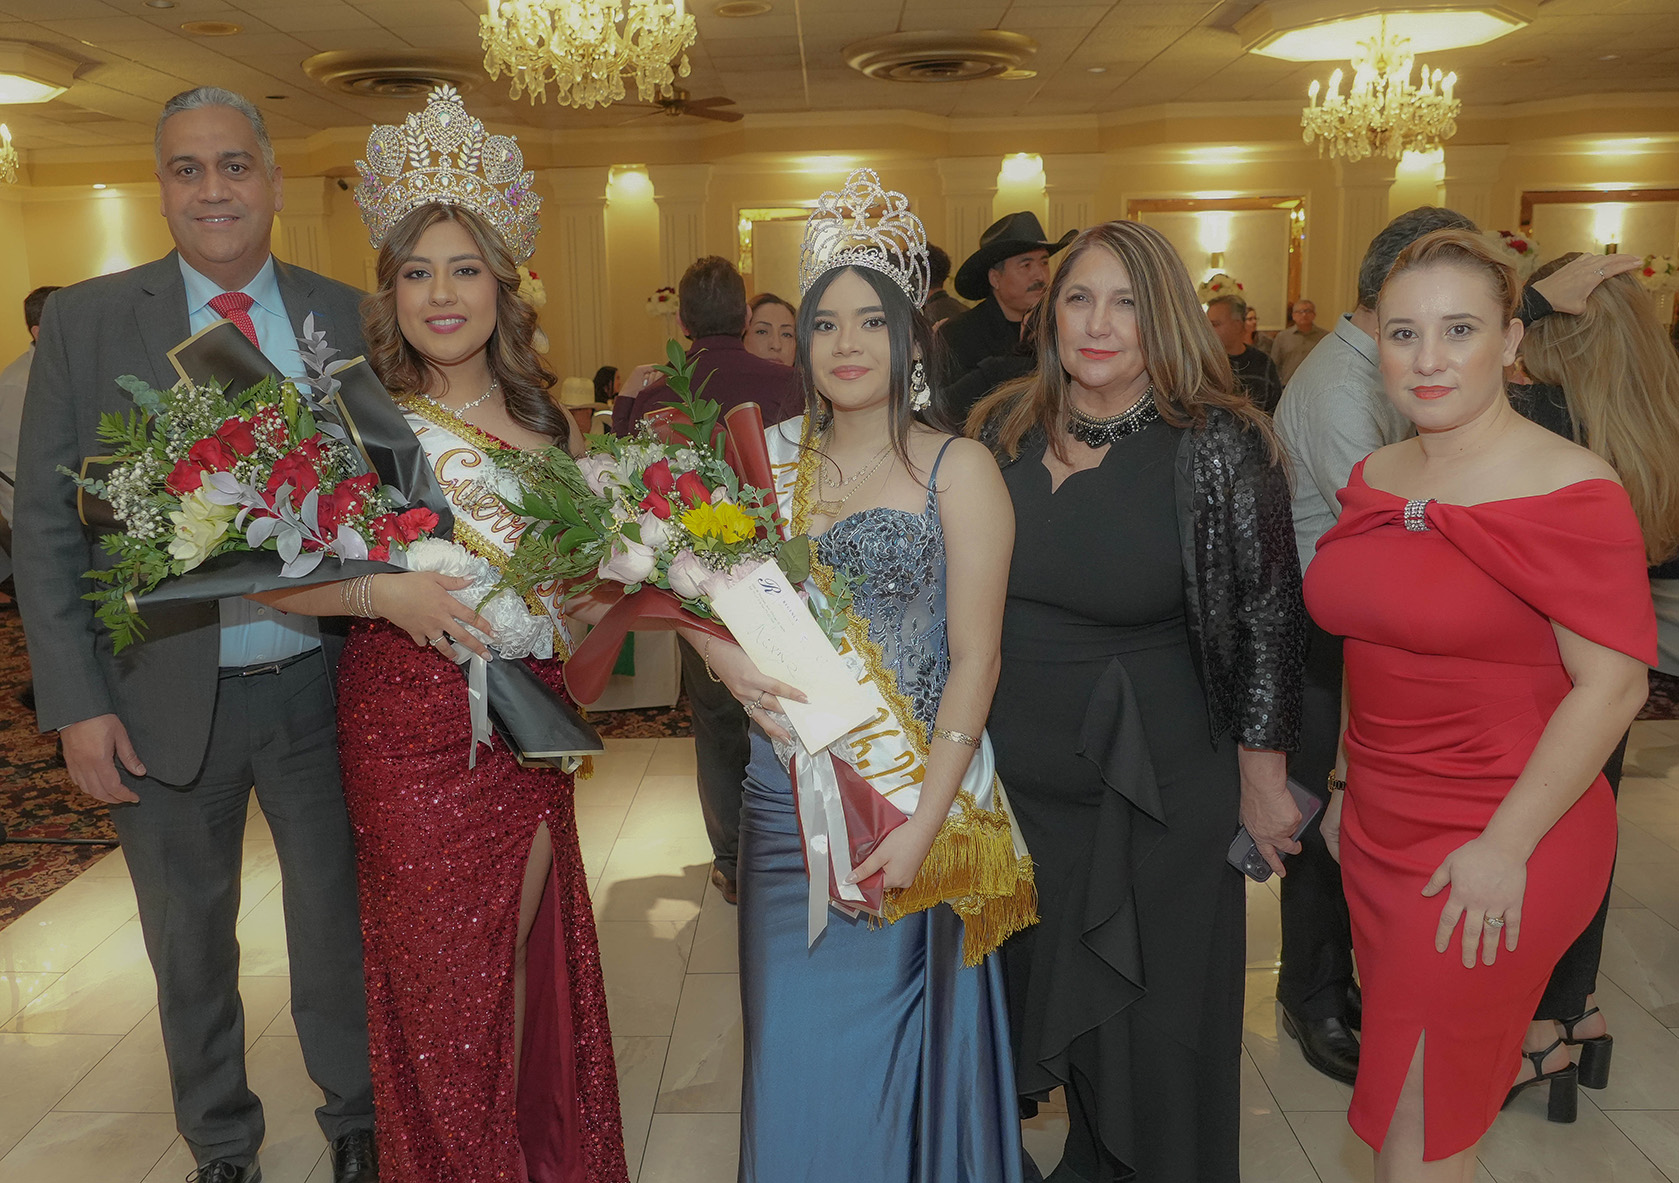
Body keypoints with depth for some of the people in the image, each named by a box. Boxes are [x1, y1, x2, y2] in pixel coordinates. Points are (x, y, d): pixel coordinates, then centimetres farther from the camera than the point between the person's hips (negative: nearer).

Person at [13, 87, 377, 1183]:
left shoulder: (345, 316, 0)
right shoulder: (86, 319, -3)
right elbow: (47, 524, -3)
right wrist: (77, 704, -8)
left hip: (320, 688, 0)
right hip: (165, 702, 0)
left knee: (338, 925, 15)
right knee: (191, 947, 18)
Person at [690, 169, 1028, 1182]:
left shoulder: (958, 470, -7)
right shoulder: (770, 458, 6)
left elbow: (975, 658, -11)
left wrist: (925, 822, -18)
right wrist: (739, 671, -11)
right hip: (787, 790, 4)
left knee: (890, 1039, 11)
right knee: (793, 1040, 14)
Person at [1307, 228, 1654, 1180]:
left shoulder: (1571, 489, -15)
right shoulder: (1376, 478, 5)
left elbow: (1614, 684, -17)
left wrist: (1507, 847, -18)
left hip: (1496, 857, -6)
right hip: (1379, 831, 6)